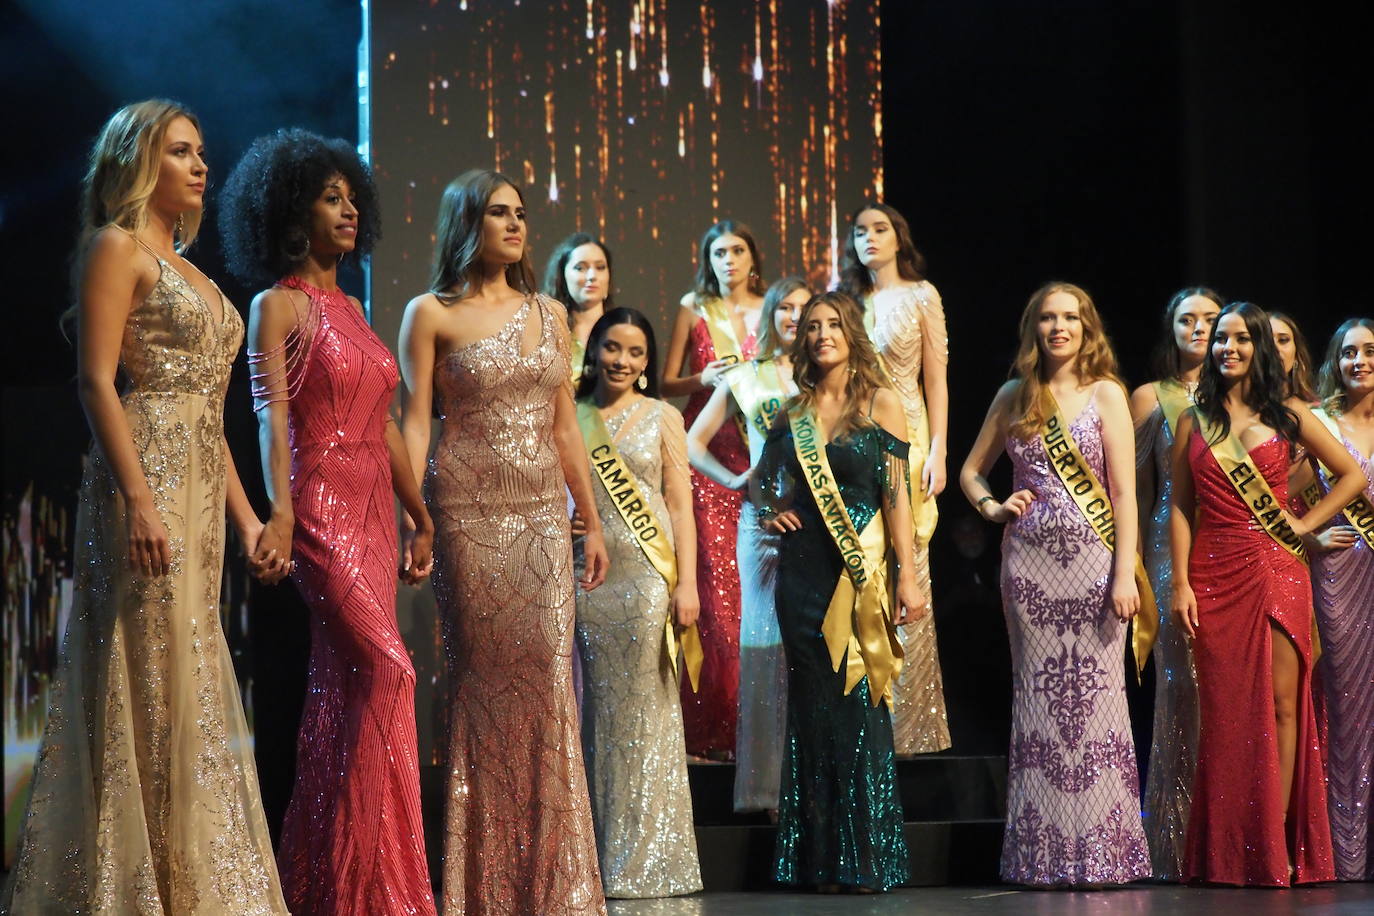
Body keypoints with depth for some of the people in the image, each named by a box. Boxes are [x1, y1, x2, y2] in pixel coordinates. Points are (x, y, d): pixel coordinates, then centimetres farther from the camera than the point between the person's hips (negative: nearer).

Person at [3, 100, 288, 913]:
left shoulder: (187, 269, 22)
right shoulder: (118, 248, -3)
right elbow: (97, 381, -13)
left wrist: (246, 515, 18)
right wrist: (140, 501, -22)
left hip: (202, 491, 9)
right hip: (148, 486, -8)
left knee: (192, 686, 8)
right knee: (153, 684, -8)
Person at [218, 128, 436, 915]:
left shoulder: (351, 307, 19)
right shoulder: (280, 305, -3)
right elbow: (273, 415, -13)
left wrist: (420, 516, 18)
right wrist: (278, 509, -27)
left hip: (374, 512, 7)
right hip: (323, 508, -7)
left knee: (346, 687, 6)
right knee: (387, 669, -17)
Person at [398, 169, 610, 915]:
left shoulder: (548, 314, 15)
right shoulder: (431, 314, 2)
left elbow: (565, 424, 16)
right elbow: (415, 421, -3)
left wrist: (591, 519, 14)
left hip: (543, 512, 4)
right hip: (469, 510, -4)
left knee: (548, 672, -2)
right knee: (484, 677, -2)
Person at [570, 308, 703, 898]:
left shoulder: (662, 417, 8)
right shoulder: (569, 418, 12)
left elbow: (680, 504, 4)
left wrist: (687, 583, -6)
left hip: (645, 578, -1)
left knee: (642, 713, -2)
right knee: (590, 715, 1)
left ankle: (644, 860, 3)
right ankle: (595, 863, 6)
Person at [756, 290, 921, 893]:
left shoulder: (881, 405, 0)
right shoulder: (792, 413, 10)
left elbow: (897, 496, -4)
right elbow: (765, 479, 25)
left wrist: (906, 577, -10)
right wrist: (772, 511, 3)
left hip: (859, 570, -3)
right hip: (802, 567, 4)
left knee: (859, 704, -4)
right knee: (813, 703, 4)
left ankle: (865, 858, 3)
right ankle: (820, 858, 10)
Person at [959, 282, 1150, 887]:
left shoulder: (1105, 395, 2)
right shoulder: (1014, 397, 11)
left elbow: (1124, 491, -4)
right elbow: (971, 470, 22)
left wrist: (1125, 574, -11)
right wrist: (992, 507, 1)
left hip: (1092, 560, -3)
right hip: (1028, 560, 3)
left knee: (1094, 695, -5)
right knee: (1037, 698, 4)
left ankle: (1101, 849, 1)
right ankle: (1043, 853, 8)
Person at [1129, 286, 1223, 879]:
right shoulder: (1151, 398, 10)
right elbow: (1134, 490, 8)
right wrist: (1134, 567, 3)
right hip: (1174, 550, -2)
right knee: (1182, 681, -7)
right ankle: (1178, 844, -2)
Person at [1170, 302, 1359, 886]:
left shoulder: (1287, 414, 7)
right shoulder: (1194, 422, 9)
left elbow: (1352, 476, 11)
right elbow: (1180, 507, 6)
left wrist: (1306, 523, 2)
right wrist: (1181, 583, -2)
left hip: (1277, 573, -1)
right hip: (1214, 575, 1)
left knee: (1280, 703, -5)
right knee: (1224, 709, 0)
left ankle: (1276, 844, -2)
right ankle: (1227, 854, 5)